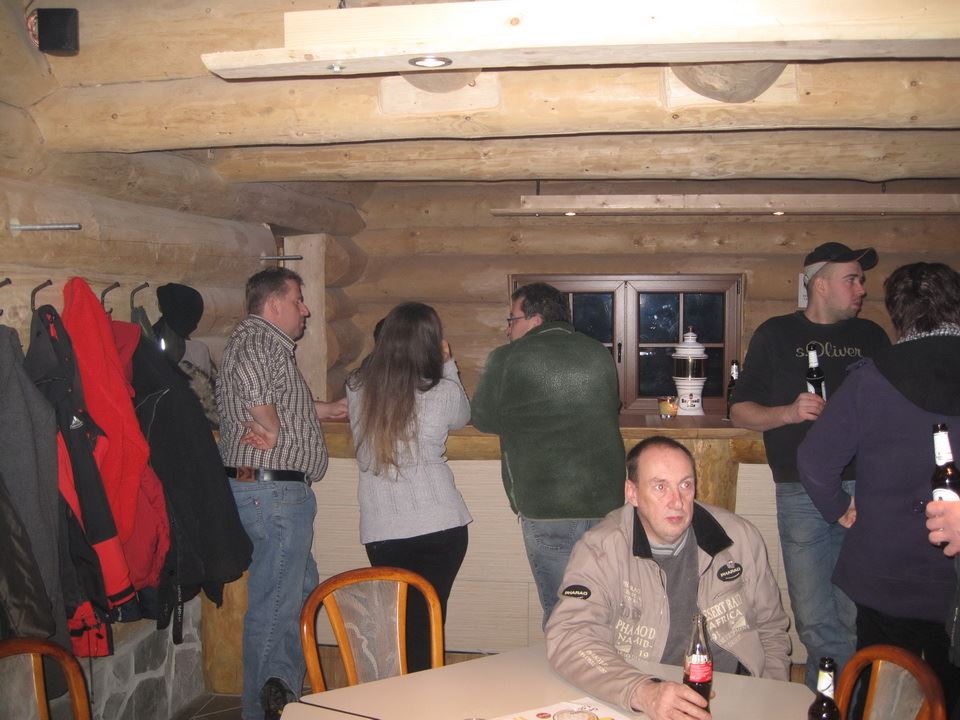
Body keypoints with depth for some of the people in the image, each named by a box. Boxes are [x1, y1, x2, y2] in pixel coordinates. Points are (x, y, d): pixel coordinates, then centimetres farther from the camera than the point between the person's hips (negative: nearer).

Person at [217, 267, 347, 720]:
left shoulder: (267, 343, 20)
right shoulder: (256, 336, -13)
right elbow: (250, 378, -36)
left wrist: (327, 410, 32)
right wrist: (273, 431, -24)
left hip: (272, 490, 11)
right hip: (272, 489, -11)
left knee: (302, 589, 18)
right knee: (276, 603, -6)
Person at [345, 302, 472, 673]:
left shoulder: (356, 388, -2)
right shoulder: (443, 392, -8)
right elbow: (462, 417, 14)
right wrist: (447, 364, 17)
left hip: (380, 531, 2)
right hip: (439, 527, -2)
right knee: (427, 626, 8)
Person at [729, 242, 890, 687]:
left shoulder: (872, 337, 15)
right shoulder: (778, 335, 7)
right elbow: (740, 412, 6)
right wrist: (789, 412, -12)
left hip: (866, 492, 2)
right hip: (802, 495, -2)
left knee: (857, 620, 4)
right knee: (815, 623, 2)